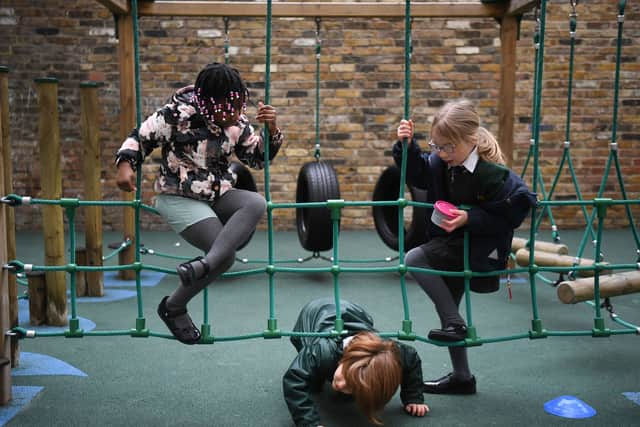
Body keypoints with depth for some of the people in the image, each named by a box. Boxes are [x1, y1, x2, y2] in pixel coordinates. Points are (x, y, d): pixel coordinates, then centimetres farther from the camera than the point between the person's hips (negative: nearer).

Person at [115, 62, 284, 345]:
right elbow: (141, 137, -5)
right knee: (225, 253, -22)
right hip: (179, 198, -6)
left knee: (257, 203, -28)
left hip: (218, 195, 6)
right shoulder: (177, 114, -15)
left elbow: (258, 158, 10)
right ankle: (173, 308, -2)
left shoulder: (237, 123, 0)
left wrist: (271, 130, -7)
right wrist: (126, 164, -22)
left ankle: (204, 264, -36)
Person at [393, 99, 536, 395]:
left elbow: (511, 215, -20)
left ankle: (455, 325, -9)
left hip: (480, 247, -8)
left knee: (414, 259, -24)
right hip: (451, 243, 8)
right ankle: (461, 377, 31)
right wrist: (406, 146, -11)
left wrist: (469, 218, -29)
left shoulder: (492, 173, -26)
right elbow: (417, 174, 6)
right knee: (446, 308, 15)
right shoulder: (440, 162, -8)